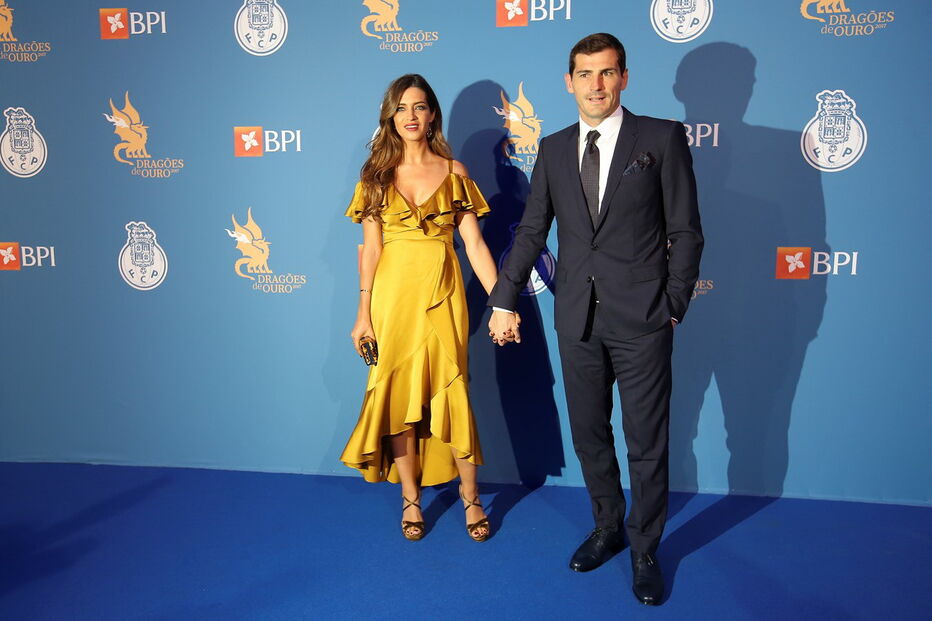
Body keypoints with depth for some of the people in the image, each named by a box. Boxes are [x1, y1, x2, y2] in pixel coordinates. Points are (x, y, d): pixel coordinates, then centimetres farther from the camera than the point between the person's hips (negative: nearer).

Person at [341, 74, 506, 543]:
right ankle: (410, 499, 20)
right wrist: (363, 312, -1)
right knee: (397, 395, 5)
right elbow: (370, 248, 4)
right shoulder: (377, 173, 6)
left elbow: (475, 244, 0)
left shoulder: (453, 171, 4)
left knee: (451, 392, 0)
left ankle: (470, 496, 18)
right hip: (393, 294, 1)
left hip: (442, 294, -1)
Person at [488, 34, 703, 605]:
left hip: (641, 320, -3)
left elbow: (686, 231, -1)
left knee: (647, 443, 6)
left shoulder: (663, 138, -1)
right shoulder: (553, 149, 9)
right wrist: (504, 301, 8)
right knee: (589, 435, 15)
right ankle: (608, 529, 37)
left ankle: (645, 551, 27)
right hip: (578, 320, 4)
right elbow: (532, 231, 11)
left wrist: (674, 307, -5)